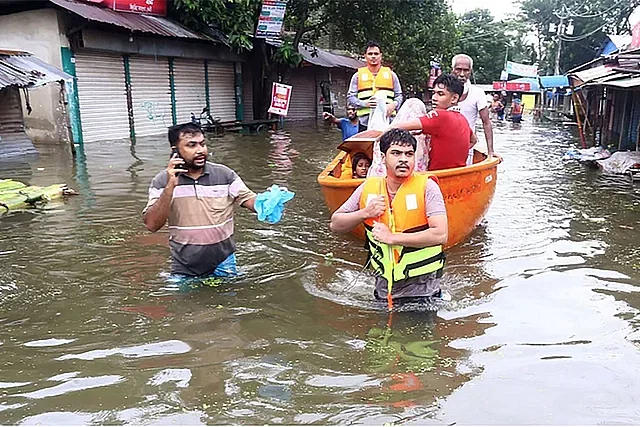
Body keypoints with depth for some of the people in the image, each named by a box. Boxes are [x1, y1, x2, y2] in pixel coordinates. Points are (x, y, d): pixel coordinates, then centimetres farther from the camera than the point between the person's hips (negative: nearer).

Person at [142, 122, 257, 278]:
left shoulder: (225, 175, -3)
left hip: (222, 265, 1)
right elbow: (152, 225, -14)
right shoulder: (162, 181, -5)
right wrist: (170, 187, -25)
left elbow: (251, 201, -7)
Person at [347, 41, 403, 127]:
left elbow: (399, 95, 17)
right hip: (366, 120, -1)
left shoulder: (390, 74, 16)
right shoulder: (358, 75, 12)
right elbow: (350, 97, 8)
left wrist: (394, 105, -6)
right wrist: (364, 103, -10)